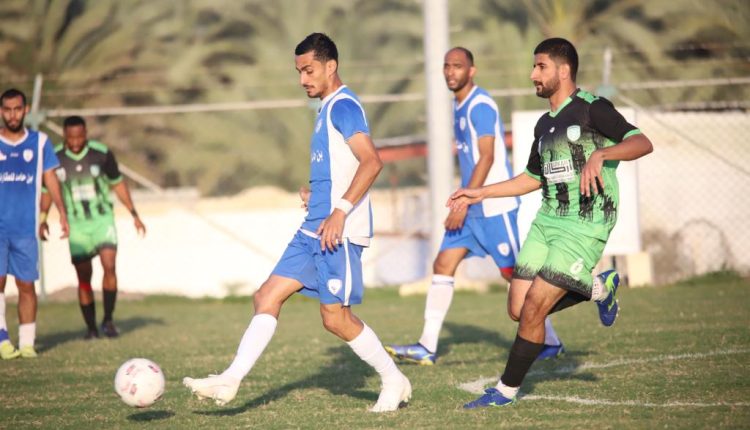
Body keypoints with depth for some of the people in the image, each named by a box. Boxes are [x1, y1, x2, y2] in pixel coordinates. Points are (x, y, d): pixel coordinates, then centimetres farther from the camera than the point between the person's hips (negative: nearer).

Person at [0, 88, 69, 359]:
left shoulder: (40, 142, 6)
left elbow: (50, 178, 7)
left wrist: (62, 213, -2)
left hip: (26, 227, 1)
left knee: (26, 285, 2)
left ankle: (27, 343, 8)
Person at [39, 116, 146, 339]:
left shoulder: (102, 154, -7)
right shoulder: (54, 158, -6)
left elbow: (117, 184, 7)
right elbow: (47, 190, 8)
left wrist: (134, 214, 8)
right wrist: (43, 219, -5)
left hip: (103, 219, -1)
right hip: (76, 224, 1)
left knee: (109, 266, -18)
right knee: (83, 277, 0)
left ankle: (108, 321, -6)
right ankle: (91, 327, 12)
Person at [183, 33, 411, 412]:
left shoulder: (343, 106, -12)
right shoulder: (327, 109, 19)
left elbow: (371, 162, -23)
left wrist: (340, 211, -27)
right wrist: (314, 193, 14)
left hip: (338, 232, -10)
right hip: (314, 229, 10)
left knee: (336, 318, -5)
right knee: (267, 297, 2)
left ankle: (394, 382, 11)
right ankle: (230, 381, 0)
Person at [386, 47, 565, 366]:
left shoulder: (480, 106, -15)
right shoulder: (459, 107, 15)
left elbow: (487, 157, -21)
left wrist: (464, 202, -23)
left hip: (495, 206, -9)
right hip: (471, 206, 9)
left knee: (515, 273, -3)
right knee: (443, 265, 1)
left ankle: (550, 342, 11)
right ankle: (427, 348, -2)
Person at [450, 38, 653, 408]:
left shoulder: (592, 109, -9)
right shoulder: (544, 124, 15)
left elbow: (642, 143, -18)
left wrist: (600, 154, -34)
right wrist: (481, 194, 23)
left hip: (584, 228, -8)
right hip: (547, 221, 8)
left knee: (533, 308, -12)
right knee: (519, 309, 1)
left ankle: (507, 390, 4)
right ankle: (599, 288, 23)